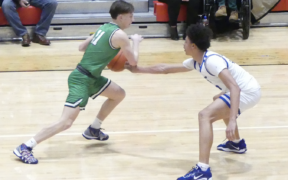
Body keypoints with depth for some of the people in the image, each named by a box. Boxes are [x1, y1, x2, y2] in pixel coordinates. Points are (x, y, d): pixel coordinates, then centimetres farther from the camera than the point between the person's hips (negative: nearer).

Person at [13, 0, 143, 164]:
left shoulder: (104, 28, 12)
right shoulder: (120, 35, -14)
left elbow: (82, 47, 20)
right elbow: (133, 61, -8)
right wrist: (136, 41, 8)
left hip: (91, 77, 10)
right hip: (81, 80, -10)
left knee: (119, 94, 23)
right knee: (66, 122, -17)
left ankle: (93, 130, 31)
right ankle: (25, 148, -17)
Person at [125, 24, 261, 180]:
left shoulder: (212, 61, -22)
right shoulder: (195, 62, 8)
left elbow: (235, 88, -31)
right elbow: (166, 68, 23)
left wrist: (232, 121, -39)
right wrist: (138, 69, 29)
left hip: (248, 91, -11)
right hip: (244, 89, 11)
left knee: (205, 115, -21)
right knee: (218, 102, 40)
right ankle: (236, 143, 51)